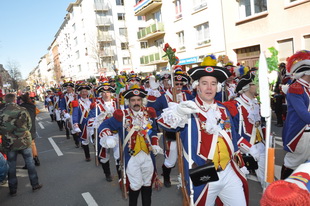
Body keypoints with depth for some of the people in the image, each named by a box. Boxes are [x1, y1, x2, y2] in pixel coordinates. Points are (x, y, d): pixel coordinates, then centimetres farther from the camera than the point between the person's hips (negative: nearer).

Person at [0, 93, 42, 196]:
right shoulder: (22, 110, -11)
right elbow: (29, 125, 0)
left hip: (9, 144, 1)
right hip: (24, 142, -1)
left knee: (11, 166, 13)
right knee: (30, 163, 13)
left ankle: (13, 190, 22)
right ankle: (35, 184, 21)